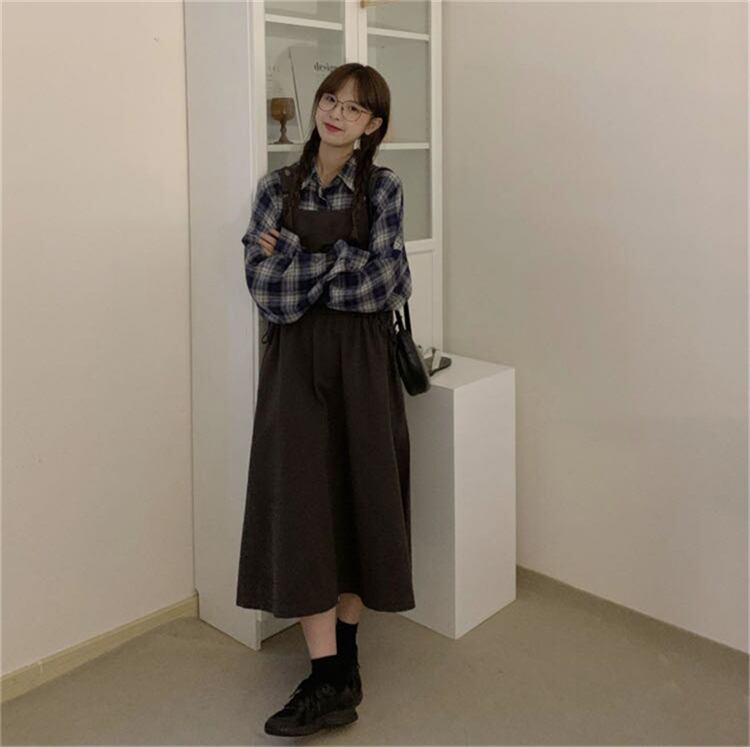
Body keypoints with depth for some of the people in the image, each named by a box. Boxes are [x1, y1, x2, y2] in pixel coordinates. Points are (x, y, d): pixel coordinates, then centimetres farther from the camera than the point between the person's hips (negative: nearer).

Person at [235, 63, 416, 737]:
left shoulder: (382, 188, 1)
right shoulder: (277, 189, 4)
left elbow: (382, 285, -12)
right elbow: (264, 290, -6)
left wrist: (294, 255, -10)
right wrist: (343, 259, -12)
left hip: (362, 362, -1)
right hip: (296, 362, 1)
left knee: (359, 499, 5)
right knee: (302, 505, -4)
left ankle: (342, 655, 23)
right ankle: (330, 681, 3)